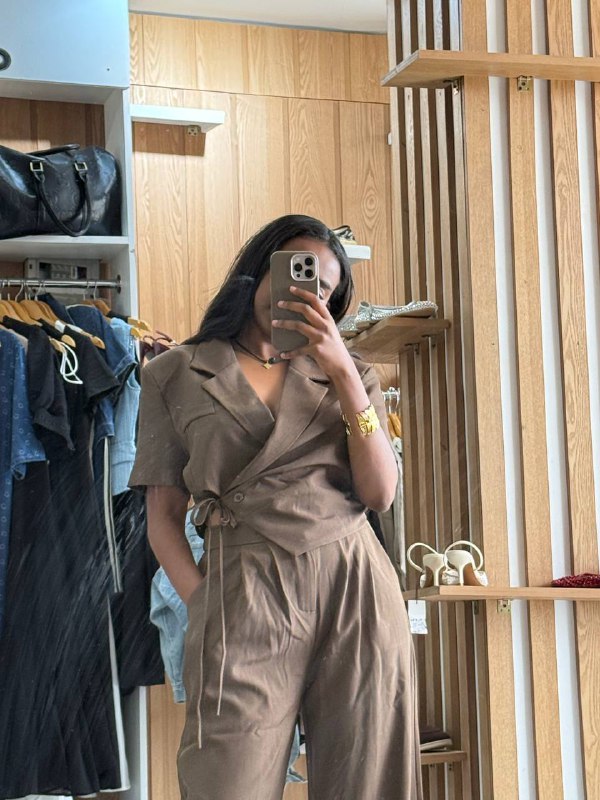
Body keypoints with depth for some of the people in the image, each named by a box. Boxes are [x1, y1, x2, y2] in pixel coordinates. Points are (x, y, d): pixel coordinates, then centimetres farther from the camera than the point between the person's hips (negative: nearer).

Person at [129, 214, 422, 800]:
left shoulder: (349, 374, 16)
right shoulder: (176, 375, 11)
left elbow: (379, 493, 2)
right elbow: (163, 514, 6)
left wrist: (343, 373, -6)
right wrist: (201, 600, -10)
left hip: (354, 584, 2)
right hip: (245, 596, -2)